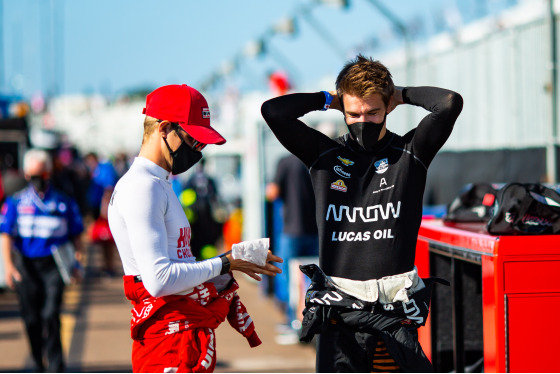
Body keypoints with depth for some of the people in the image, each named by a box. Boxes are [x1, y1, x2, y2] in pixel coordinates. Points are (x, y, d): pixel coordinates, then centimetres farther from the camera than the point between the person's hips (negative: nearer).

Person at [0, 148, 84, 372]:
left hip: (54, 265, -2)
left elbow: (76, 235, 11)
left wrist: (77, 258, -4)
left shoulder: (64, 203, 6)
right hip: (26, 266, 2)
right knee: (32, 319, 5)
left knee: (51, 315, -13)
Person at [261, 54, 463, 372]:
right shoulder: (325, 155, 9)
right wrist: (328, 99, 8)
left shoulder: (410, 153, 5)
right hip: (338, 312, 1)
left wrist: (403, 94, 6)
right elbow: (273, 111, -1)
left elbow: (450, 104, -10)